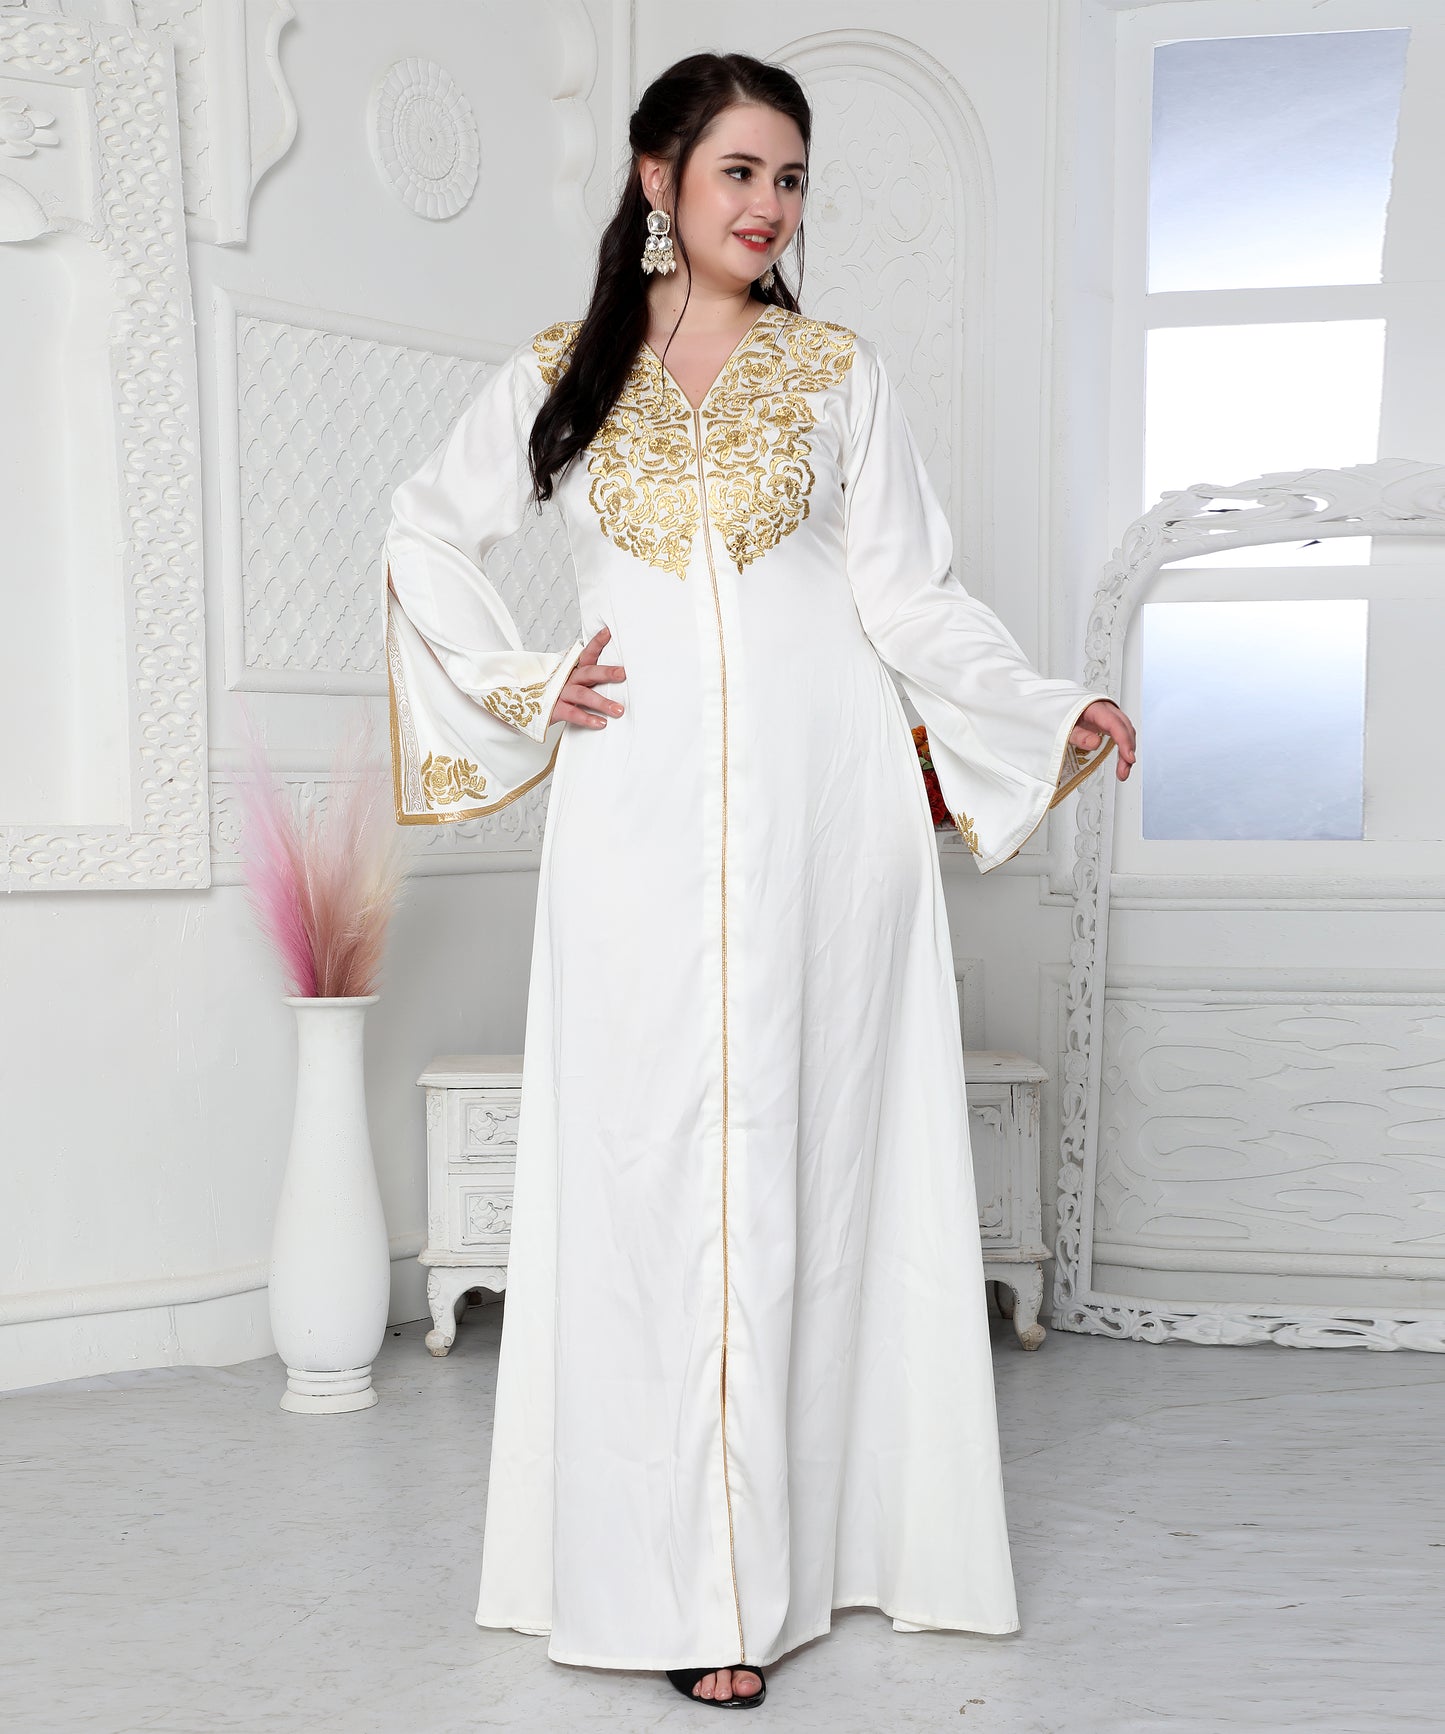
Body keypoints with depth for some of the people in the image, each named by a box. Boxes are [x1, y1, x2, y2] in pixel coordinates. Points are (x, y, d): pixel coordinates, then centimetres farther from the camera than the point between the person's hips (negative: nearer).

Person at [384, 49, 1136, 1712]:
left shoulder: (838, 372, 10)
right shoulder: (562, 371, 11)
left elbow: (912, 592, 7)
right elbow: (425, 533, 19)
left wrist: (1051, 711, -5)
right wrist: (522, 689, 7)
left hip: (818, 792, 0)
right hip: (638, 803, 0)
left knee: (801, 1139, 0)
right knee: (654, 1155, -2)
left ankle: (797, 1534, 14)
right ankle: (690, 1573, 7)